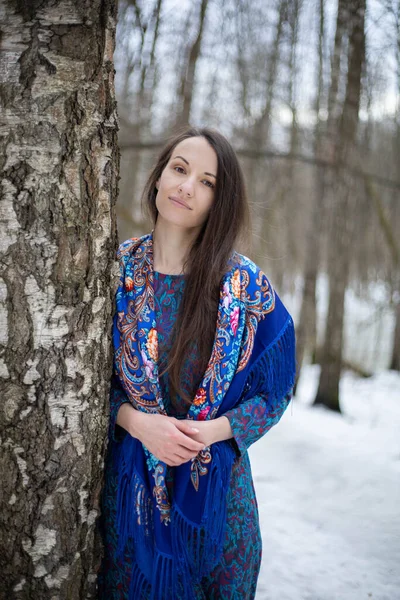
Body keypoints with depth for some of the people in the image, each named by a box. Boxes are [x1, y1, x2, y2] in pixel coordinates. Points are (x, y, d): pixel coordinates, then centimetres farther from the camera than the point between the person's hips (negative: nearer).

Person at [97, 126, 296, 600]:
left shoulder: (247, 286, -8)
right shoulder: (116, 271, -5)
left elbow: (274, 391, -2)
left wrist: (212, 430, -18)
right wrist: (138, 422, -17)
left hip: (216, 481, 0)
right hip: (130, 479, 1)